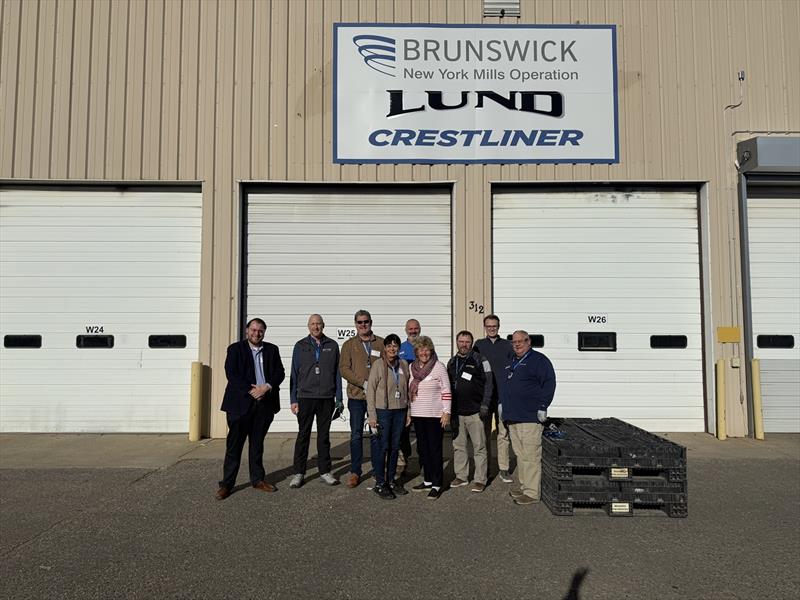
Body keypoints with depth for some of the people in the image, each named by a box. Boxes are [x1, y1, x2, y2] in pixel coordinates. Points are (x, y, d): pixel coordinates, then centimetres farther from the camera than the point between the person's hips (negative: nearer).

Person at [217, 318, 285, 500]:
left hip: (264, 403, 3)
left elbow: (279, 373, 5)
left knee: (257, 444, 12)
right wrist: (251, 390, -15)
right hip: (240, 403, -3)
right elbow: (231, 374, -7)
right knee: (234, 444, 1)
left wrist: (267, 387, -12)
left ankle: (258, 479, 22)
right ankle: (227, 483, 9)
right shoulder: (235, 349, 3)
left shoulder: (272, 350, 11)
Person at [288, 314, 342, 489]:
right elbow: (294, 374, 4)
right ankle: (299, 473, 13)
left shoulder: (332, 346, 5)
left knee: (324, 435, 9)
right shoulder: (300, 346, 3)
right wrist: (293, 399, -1)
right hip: (305, 397, -1)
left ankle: (325, 471, 18)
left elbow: (337, 373, 6)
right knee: (303, 435, 4)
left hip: (326, 398, 1)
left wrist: (339, 399, 3)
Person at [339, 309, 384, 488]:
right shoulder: (349, 345, 5)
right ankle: (355, 472, 15)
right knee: (356, 435, 5)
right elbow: (344, 369, -4)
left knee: (376, 434, 7)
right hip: (356, 396, 0)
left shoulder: (381, 344, 6)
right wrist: (363, 383, -15)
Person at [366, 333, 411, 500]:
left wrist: (408, 412, 10)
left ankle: (391, 480, 23)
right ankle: (380, 483, 9)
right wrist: (372, 415, -11)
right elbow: (370, 390, -8)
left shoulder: (404, 364, 6)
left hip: (400, 411, 5)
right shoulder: (378, 364, -8)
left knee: (395, 447, 11)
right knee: (383, 447, -2)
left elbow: (407, 389, 12)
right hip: (383, 411, -4)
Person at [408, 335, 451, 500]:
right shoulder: (412, 367, 8)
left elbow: (446, 391, -7)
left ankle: (436, 485, 6)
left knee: (435, 450, -2)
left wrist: (446, 412, -12)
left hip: (435, 415, -6)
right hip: (417, 414, 6)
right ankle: (427, 481, 24)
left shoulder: (439, 367, -7)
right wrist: (408, 411, 14)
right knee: (422, 449, 12)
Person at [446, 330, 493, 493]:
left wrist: (485, 405, -12)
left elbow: (488, 384, -5)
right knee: (458, 446, 12)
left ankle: (480, 480, 8)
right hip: (456, 412, 5)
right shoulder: (452, 362, 13)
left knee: (479, 447, 0)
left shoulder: (480, 360, -3)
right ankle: (461, 476, 23)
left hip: (475, 412, -5)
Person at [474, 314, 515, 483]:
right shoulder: (478, 345, 8)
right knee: (484, 433, 7)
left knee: (504, 433, 1)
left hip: (503, 396, 0)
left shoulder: (507, 345, 7)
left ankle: (504, 469, 9)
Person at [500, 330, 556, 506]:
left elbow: (549, 383, -13)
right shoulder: (511, 363, 20)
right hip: (512, 417, 9)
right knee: (520, 455, 15)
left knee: (530, 456, -6)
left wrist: (542, 407, -16)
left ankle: (532, 492, -2)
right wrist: (503, 406, 22)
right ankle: (524, 486, 24)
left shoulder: (539, 360, -5)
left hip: (530, 418, -8)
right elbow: (504, 387, 29)